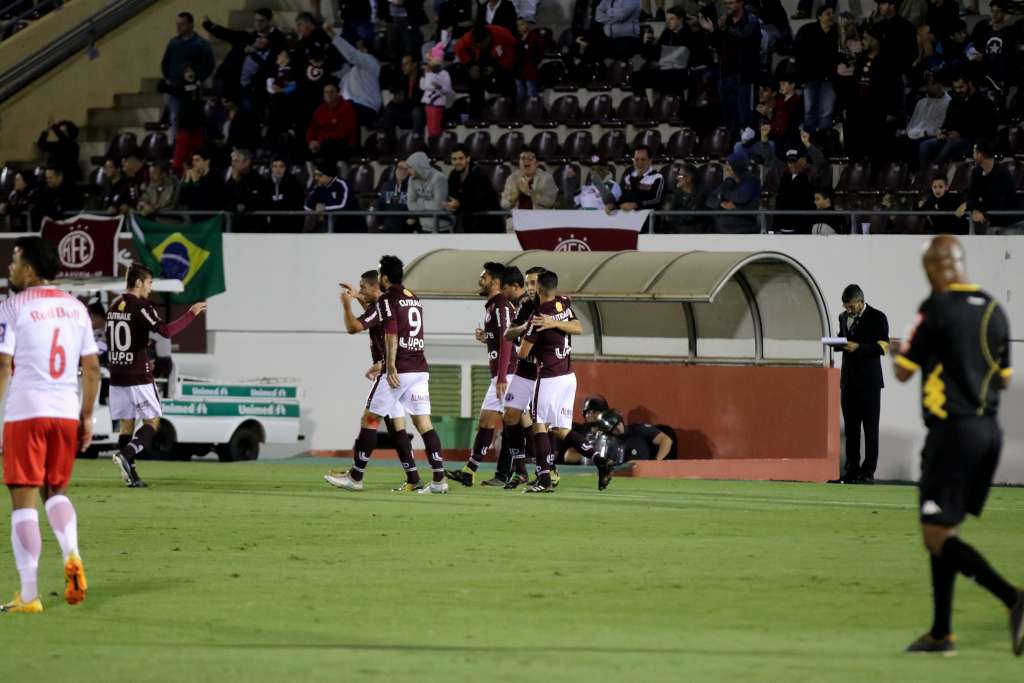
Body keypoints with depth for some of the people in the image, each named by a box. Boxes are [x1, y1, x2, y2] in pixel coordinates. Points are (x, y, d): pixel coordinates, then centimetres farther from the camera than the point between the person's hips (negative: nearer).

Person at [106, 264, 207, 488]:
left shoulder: (113, 307, 11)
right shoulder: (141, 307, -12)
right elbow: (167, 331, -24)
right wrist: (191, 314, -15)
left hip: (117, 377, 7)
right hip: (138, 377, -7)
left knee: (126, 423, 9)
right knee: (152, 422, 3)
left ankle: (130, 474, 5)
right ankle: (125, 454, -18)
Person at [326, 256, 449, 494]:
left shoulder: (387, 299, -5)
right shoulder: (413, 298, 18)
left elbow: (391, 333, -17)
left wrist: (391, 367, -21)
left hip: (399, 370, -7)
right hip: (420, 369, 7)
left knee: (370, 419, 3)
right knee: (423, 423, 2)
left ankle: (355, 477, 8)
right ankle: (439, 479, -8)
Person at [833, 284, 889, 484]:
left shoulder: (877, 318, -4)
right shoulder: (844, 317, 14)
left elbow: (882, 347, -9)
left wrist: (858, 347, -19)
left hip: (868, 380, -6)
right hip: (849, 378, 6)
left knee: (870, 427, -2)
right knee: (851, 426, 6)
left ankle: (868, 472, -1)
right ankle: (852, 470, 10)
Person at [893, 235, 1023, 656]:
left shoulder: (937, 309, -11)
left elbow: (903, 372, -5)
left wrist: (900, 351, 16)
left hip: (952, 432, -7)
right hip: (989, 430, 7)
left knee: (937, 536, -7)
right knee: (944, 530, 16)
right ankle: (941, 633, 16)